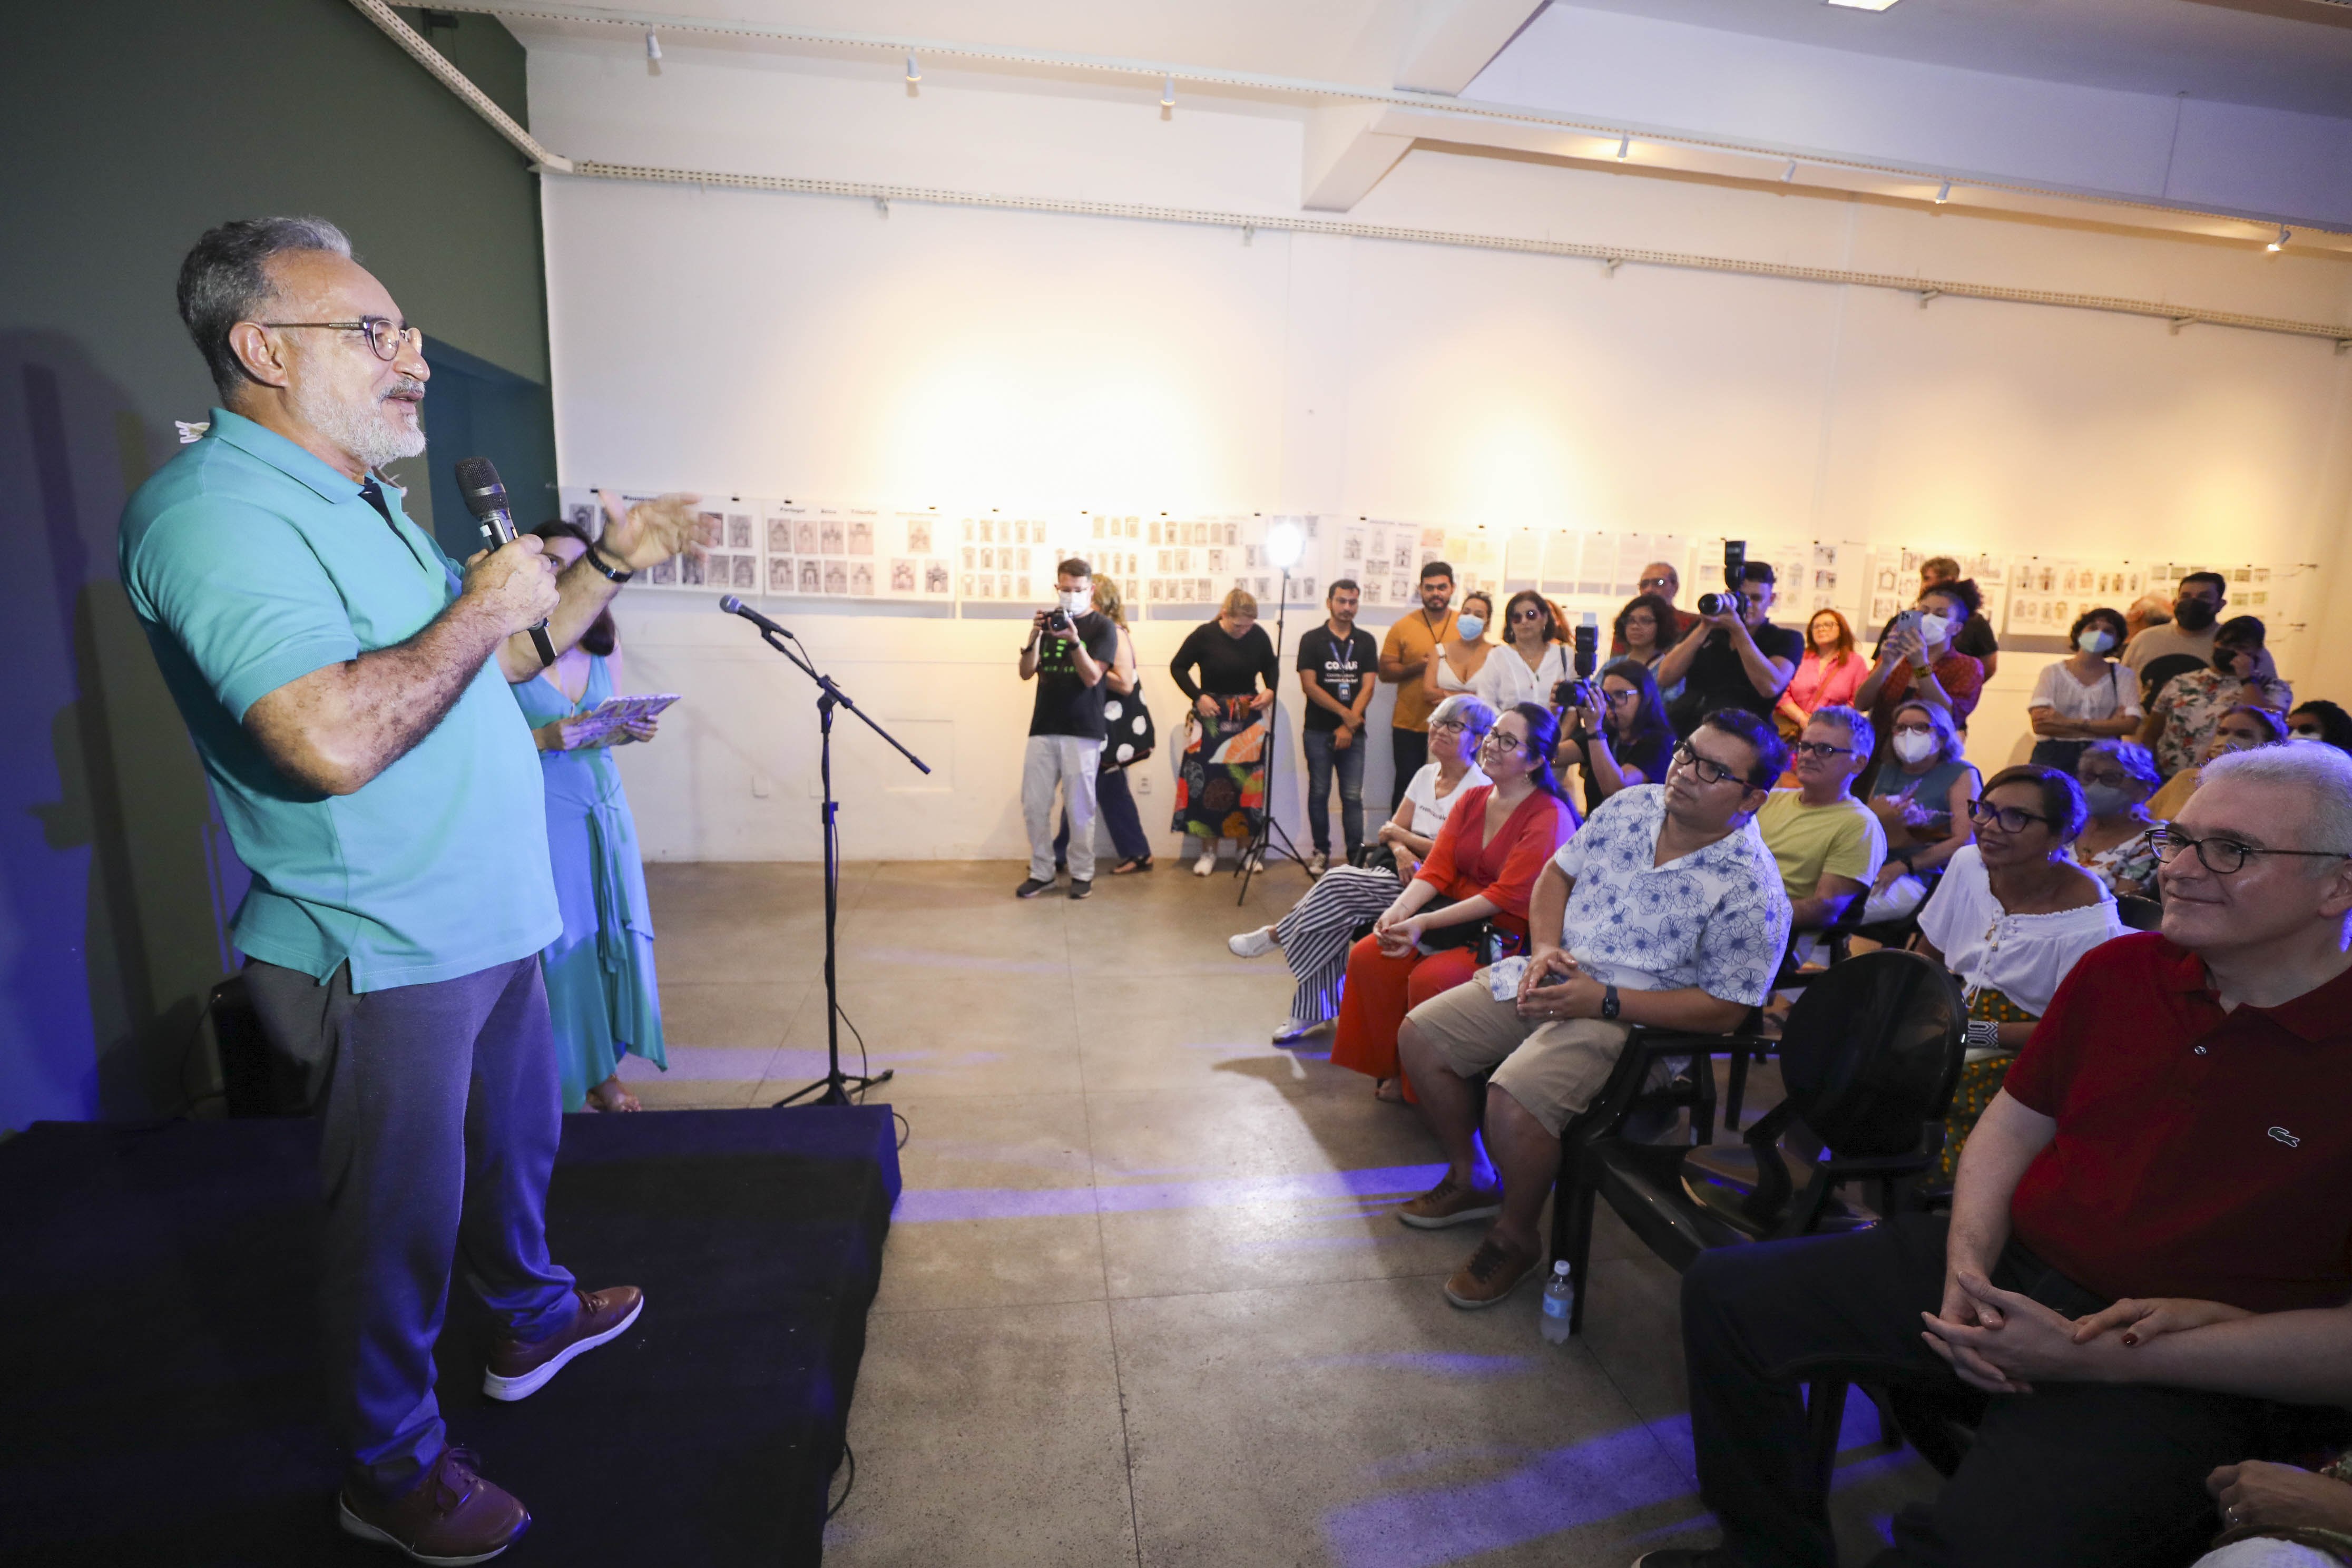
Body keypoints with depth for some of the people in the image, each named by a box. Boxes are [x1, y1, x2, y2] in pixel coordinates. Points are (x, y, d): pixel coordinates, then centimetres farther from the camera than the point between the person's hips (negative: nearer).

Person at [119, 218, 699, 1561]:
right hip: (383, 955, -9)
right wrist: (480, 608, -21)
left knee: (516, 1144, 26)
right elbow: (334, 740, -35)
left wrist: (607, 567, 13)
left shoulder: (364, 499, 12)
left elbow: (488, 668, 20)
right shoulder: (217, 510, -21)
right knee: (402, 1215, 9)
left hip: (490, 923, 9)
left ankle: (532, 1318, 49)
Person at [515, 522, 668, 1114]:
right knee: (560, 941, 1)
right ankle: (569, 1078, 18)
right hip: (541, 807, -5)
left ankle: (605, 1070, 22)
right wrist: (543, 738, -22)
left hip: (603, 800, 5)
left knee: (614, 930, 7)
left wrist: (634, 731, -5)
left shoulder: (605, 640, 8)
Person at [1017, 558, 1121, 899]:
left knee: (1079, 807, 1)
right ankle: (1041, 873, 16)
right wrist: (1034, 637, -11)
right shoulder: (1048, 620, 11)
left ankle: (1082, 873, 15)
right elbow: (1026, 673, 5)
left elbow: (1091, 677, -11)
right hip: (1043, 728, 4)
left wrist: (1073, 640, -24)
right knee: (1034, 805, 4)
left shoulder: (1102, 626, -1)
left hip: (1083, 731, -4)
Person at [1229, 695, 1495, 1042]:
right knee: (1337, 910, -18)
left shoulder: (1479, 787, -9)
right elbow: (1394, 828, 12)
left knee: (1337, 883, -23)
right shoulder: (1426, 774, 15)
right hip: (1403, 871, 7)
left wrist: (1400, 834, -4)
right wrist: (1401, 850, -12)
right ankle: (1313, 1012, -9)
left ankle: (1275, 936, 1)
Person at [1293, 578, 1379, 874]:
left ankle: (1357, 856, 3)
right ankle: (1322, 852, 14)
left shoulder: (1366, 642, 8)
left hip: (1353, 731, 1)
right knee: (1319, 793, 4)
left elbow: (1367, 687, 1)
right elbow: (1309, 685, -6)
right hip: (1318, 731, -1)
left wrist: (1349, 726, -10)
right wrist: (1345, 712, -11)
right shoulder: (1312, 640, 2)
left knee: (1353, 796, -1)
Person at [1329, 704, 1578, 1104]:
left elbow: (1505, 897, -19)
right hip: (1456, 918, 7)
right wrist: (1400, 909, -16)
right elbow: (1437, 869, 5)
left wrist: (1423, 924, -24)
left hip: (1506, 936, -7)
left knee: (1430, 978, -30)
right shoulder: (1472, 800, 11)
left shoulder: (1550, 818, -13)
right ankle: (1393, 1070, 2)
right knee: (1366, 957, -13)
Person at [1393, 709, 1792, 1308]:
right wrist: (1545, 948, -9)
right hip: (1549, 980, 7)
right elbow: (1557, 873, 10)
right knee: (1419, 1035, 1)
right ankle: (1471, 1181, 22)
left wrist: (1602, 1001, -21)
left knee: (1514, 1100, -29)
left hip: (1631, 1017, -7)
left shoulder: (1752, 891, -16)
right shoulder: (1633, 805, 1)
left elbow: (1724, 1009, -15)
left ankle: (1516, 1236, 2)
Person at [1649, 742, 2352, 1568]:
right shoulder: (2120, 967, 2)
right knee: (1726, 1291, -3)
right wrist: (1967, 1263, -8)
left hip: (2187, 1377, -5)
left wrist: (2099, 1359, -19)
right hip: (2006, 1275, 6)